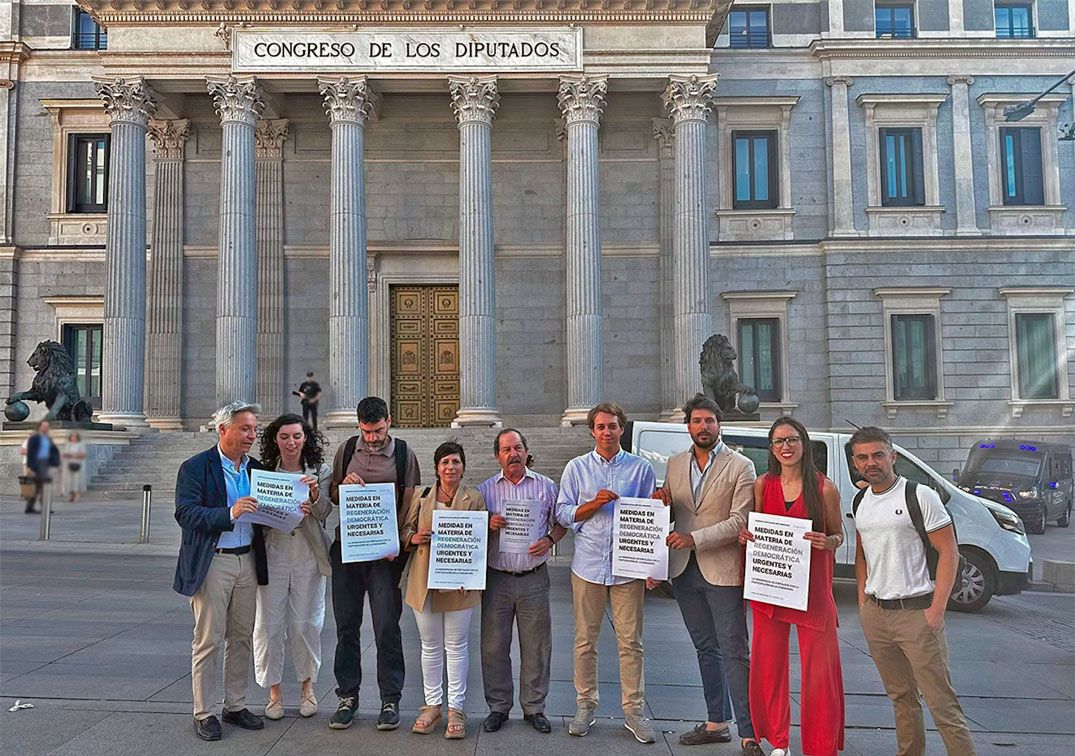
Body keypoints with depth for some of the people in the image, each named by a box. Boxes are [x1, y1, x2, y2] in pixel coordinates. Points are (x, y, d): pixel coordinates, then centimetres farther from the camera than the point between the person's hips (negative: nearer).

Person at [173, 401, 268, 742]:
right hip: (212, 562, -5)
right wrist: (230, 513, -29)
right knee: (208, 640, 2)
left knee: (241, 638, 12)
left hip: (248, 560, 5)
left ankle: (235, 706, 24)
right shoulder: (195, 467, -6)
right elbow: (185, 513, -17)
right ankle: (203, 713, 14)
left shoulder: (256, 468, 10)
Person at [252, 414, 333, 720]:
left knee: (305, 625, 6)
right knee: (268, 624, 3)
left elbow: (323, 514, -4)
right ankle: (274, 691, 18)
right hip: (273, 556, 1)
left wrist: (315, 492, -23)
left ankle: (308, 686, 24)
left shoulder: (321, 472, 3)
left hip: (308, 557, 0)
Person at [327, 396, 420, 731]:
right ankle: (347, 695, 20)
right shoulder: (346, 450, 8)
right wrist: (344, 486, -8)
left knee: (387, 627, -1)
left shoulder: (403, 454, 2)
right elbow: (333, 497, 15)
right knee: (346, 625, 8)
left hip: (385, 552, -2)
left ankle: (390, 700, 11)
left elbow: (409, 503, 0)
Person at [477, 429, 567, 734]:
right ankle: (498, 707, 20)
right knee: (494, 646, 5)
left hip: (534, 579, 0)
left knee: (536, 647, 6)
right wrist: (488, 525, -13)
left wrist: (549, 540, -7)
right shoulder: (486, 489, 4)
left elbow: (560, 522, 12)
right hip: (497, 579, 0)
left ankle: (534, 707, 21)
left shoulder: (546, 487, 4)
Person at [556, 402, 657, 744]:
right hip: (588, 565, 1)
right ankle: (585, 706, 20)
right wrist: (595, 503, -12)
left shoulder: (641, 468, 5)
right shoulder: (576, 468, 6)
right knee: (585, 640, 7)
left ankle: (633, 710, 15)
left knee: (630, 641, 4)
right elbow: (563, 513, 4)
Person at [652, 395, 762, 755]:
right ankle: (716, 723, 26)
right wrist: (663, 503, -7)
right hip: (684, 571, 5)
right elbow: (668, 515, 16)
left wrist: (694, 538, -20)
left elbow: (740, 521, -12)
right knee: (706, 649, 15)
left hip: (722, 571, -5)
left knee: (734, 652, -4)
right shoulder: (675, 464, 10)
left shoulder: (740, 466, -5)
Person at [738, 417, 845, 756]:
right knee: (769, 664, 9)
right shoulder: (762, 485, 4)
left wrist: (827, 542, -18)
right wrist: (745, 536, -7)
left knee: (818, 667, 0)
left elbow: (839, 535, 4)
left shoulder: (824, 488, -4)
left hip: (812, 588, -3)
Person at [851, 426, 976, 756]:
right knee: (900, 696, 17)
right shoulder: (860, 502, 10)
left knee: (941, 700, -6)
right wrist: (862, 601, 12)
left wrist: (937, 608, -14)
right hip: (875, 614, 6)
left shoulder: (920, 496, -9)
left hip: (916, 611, -6)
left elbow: (948, 552, -9)